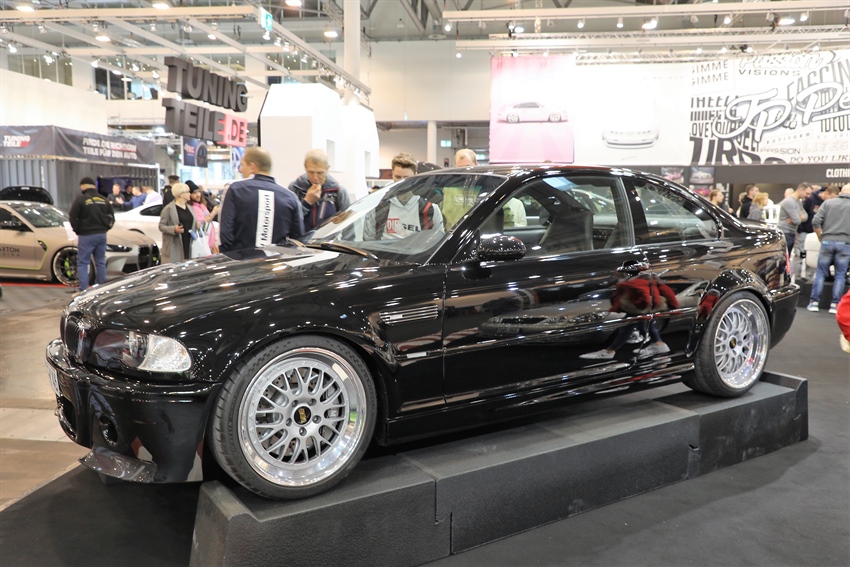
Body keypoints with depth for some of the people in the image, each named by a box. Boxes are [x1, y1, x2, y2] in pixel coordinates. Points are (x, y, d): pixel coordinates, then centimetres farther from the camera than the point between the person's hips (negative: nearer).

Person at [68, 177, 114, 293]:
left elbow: (72, 217, -11)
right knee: (100, 263, 12)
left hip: (86, 236, -5)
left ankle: (84, 290, -6)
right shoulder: (104, 200, 8)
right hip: (101, 235, 5)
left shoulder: (81, 199, -9)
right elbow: (111, 217, 12)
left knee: (82, 263, 1)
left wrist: (78, 230, 2)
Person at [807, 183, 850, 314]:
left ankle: (814, 302, 6)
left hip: (827, 241, 1)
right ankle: (835, 304, 5)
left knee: (820, 273, 8)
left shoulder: (828, 203, 5)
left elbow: (816, 222, -2)